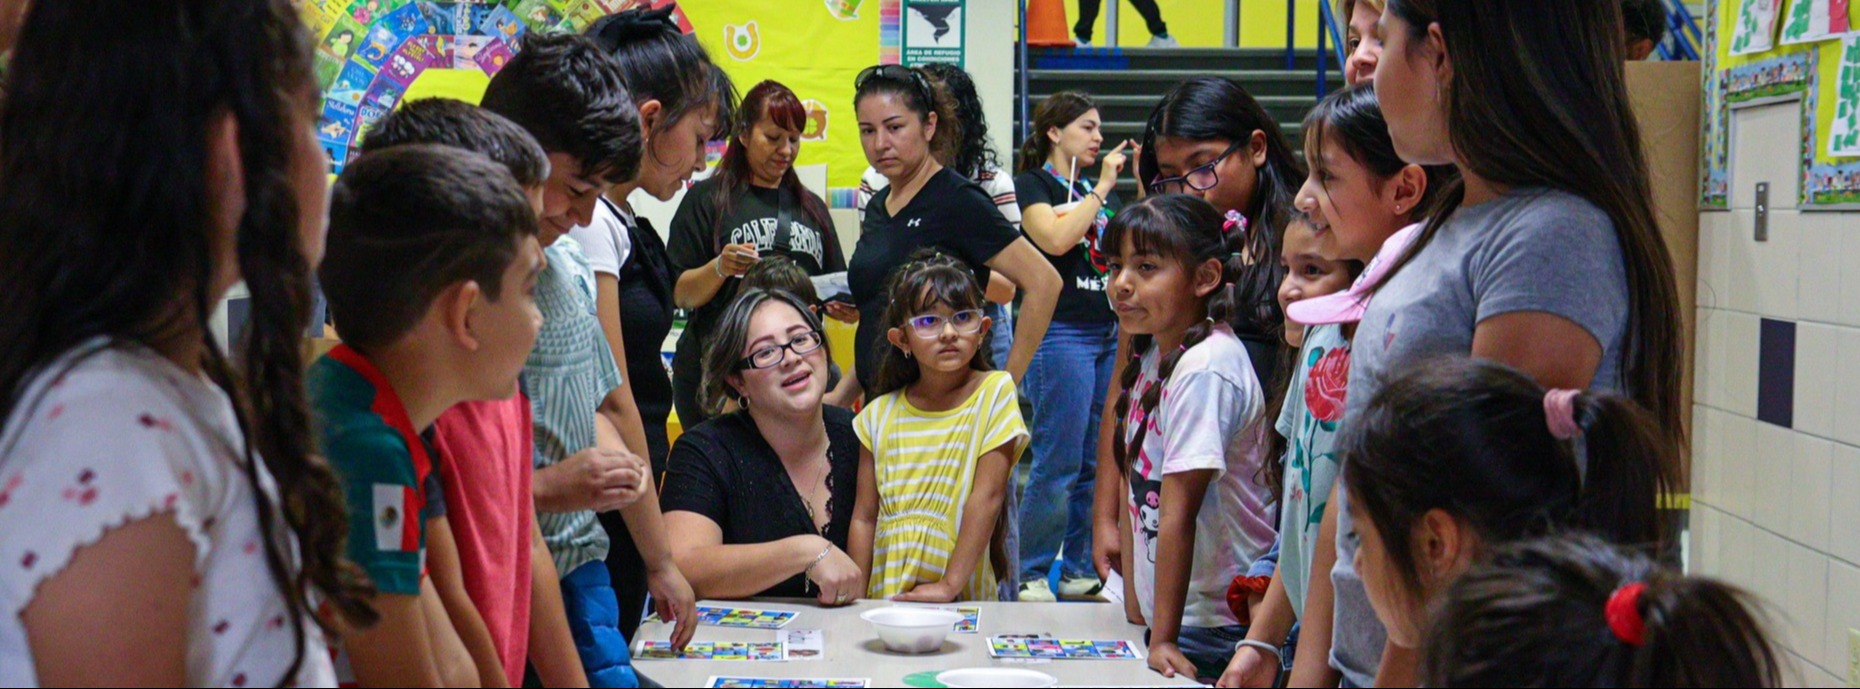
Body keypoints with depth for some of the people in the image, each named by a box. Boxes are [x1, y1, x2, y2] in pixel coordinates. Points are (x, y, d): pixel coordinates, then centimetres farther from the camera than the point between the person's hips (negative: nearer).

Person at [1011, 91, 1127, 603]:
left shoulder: (1104, 192, 21)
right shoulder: (1032, 185, 0)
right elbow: (1057, 238, -18)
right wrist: (1101, 189, -12)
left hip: (1111, 332, 7)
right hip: (1061, 332, -7)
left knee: (1099, 464, 7)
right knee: (1057, 466, -8)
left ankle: (1081, 571, 16)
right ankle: (1030, 576, 1)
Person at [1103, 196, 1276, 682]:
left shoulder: (1205, 369, -21)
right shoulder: (1155, 356, 7)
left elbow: (1178, 513, -22)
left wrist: (1165, 638, -22)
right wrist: (1135, 604, 12)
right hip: (1166, 613, 8)